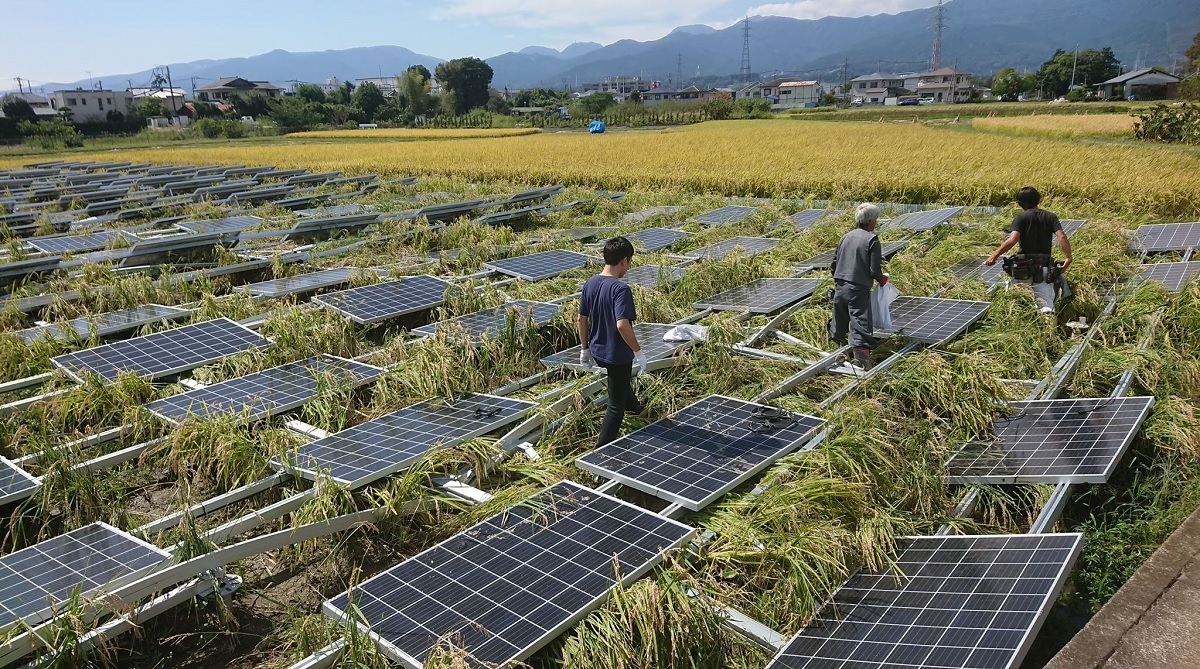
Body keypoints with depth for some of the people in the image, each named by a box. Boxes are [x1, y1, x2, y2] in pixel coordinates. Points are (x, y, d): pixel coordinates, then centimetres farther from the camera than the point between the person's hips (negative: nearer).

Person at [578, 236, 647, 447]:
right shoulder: (620, 289, -25)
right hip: (617, 355, -9)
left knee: (623, 377, 38)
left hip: (597, 352, 9)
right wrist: (638, 352, -23)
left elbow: (581, 320, 4)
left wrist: (585, 348, 15)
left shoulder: (590, 284, -3)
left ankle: (633, 406, 65)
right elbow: (622, 325, -34)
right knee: (616, 406, 6)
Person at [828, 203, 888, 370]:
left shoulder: (845, 237, 12)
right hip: (858, 289, -6)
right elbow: (874, 270, -11)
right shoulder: (872, 240, -6)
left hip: (840, 287, 6)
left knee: (841, 319, 25)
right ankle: (861, 350, -28)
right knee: (861, 321, -13)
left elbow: (833, 264, 16)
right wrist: (882, 279, 10)